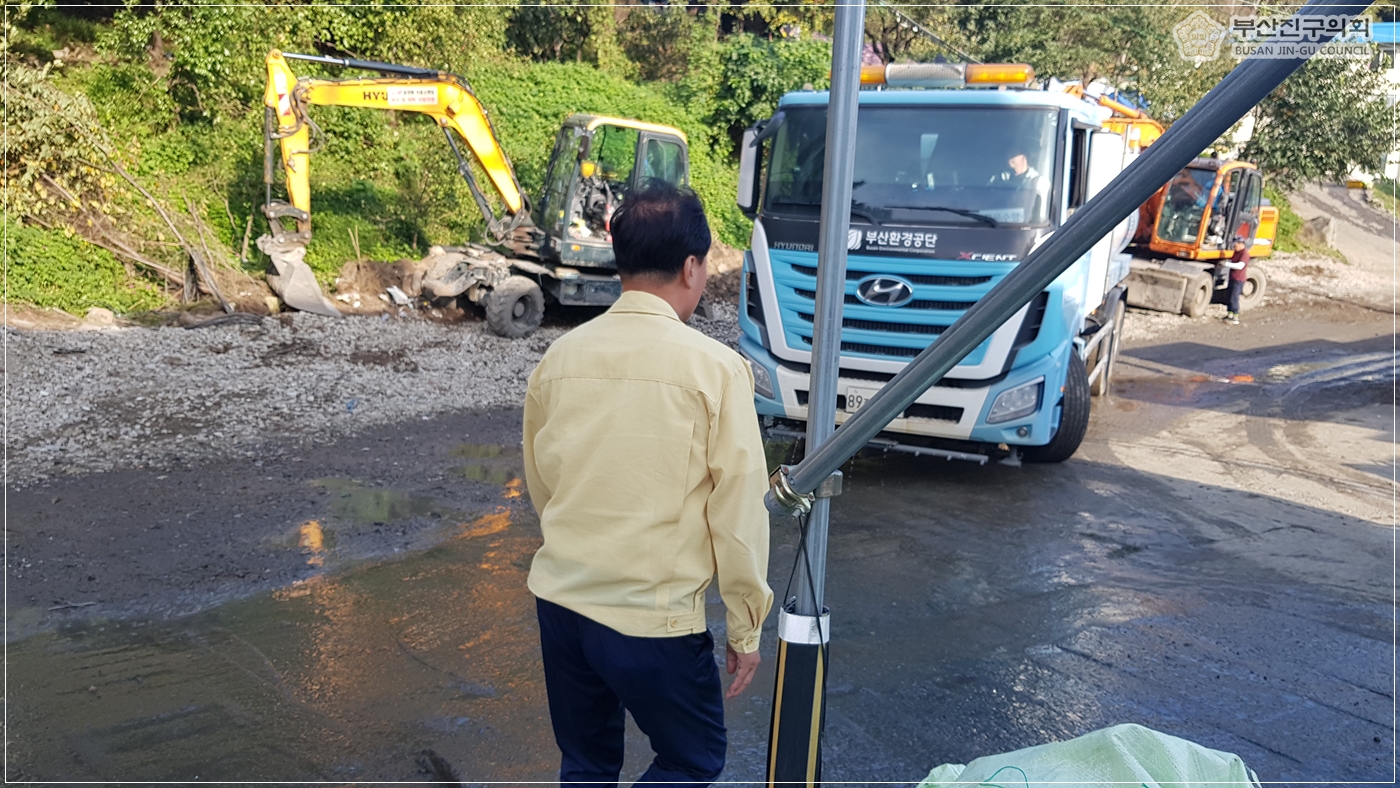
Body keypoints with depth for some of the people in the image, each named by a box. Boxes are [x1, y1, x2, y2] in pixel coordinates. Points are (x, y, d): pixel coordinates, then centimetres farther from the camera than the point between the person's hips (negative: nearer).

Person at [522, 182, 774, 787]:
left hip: (559, 600, 5)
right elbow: (739, 512, -12)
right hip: (654, 618, -5)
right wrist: (746, 625, 0)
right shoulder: (714, 368, -14)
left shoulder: (559, 356, 0)